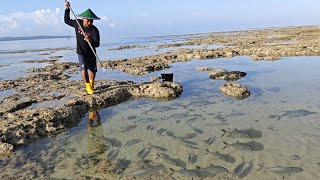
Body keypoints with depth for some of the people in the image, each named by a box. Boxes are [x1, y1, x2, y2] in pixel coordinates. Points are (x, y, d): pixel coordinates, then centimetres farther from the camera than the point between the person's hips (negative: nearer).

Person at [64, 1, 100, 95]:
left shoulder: (94, 30, -17)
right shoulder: (77, 23, -6)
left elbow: (97, 44, -24)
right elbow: (67, 20, 12)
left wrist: (90, 41, -44)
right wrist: (67, 9, 0)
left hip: (91, 53, 0)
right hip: (81, 53, 1)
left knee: (93, 70, 8)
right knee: (84, 70, -15)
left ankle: (91, 83, 37)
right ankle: (88, 86, 4)